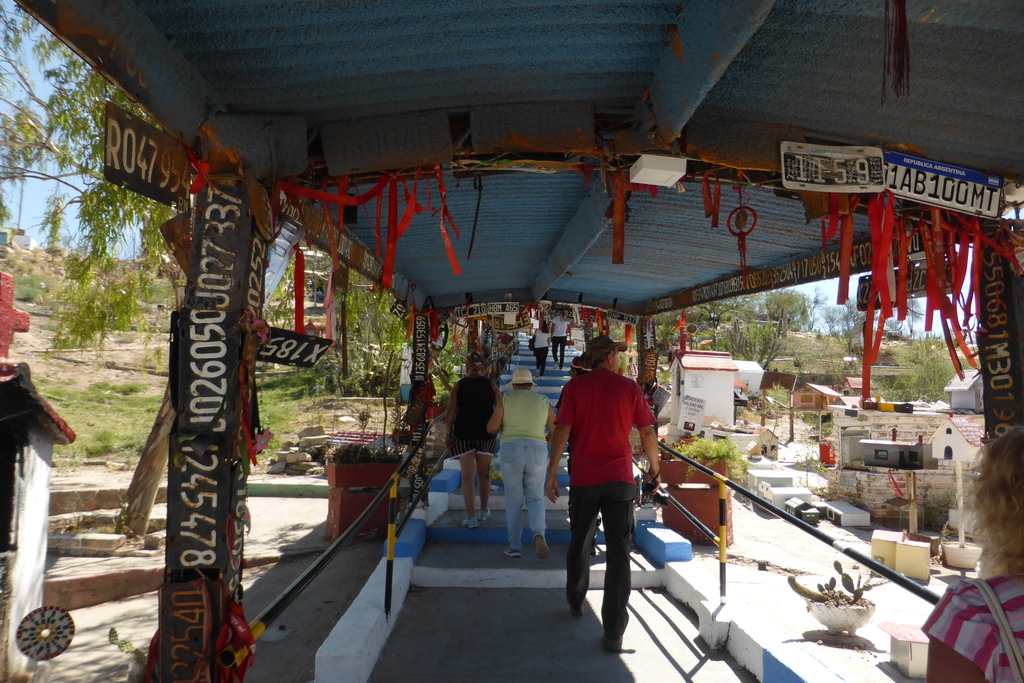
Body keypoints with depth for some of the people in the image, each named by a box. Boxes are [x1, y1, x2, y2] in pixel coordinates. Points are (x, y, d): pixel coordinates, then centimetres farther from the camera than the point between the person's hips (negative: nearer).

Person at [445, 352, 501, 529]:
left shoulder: (459, 385, 0)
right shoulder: (491, 384, 1)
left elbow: (450, 412, -5)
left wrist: (449, 434, 1)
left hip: (463, 434, -1)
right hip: (486, 434, 1)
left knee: (467, 476, 3)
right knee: (484, 474, 16)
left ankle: (471, 516, -1)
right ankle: (483, 511, 30)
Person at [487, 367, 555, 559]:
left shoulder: (507, 399, 3)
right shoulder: (544, 401, 8)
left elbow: (491, 428, -2)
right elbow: (555, 432, 11)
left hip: (511, 451, -1)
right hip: (537, 453, 1)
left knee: (513, 500, 11)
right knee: (535, 498, 12)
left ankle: (515, 547, 12)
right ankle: (539, 533, -15)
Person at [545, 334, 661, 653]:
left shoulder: (575, 387, -1)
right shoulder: (629, 387, 0)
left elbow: (562, 430, -8)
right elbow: (647, 432, 3)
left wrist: (551, 472, -2)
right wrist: (655, 468, 17)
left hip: (583, 479, 1)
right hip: (620, 479, -1)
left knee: (579, 544, 20)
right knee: (618, 552, 1)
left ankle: (575, 603, 39)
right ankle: (613, 633, 0)